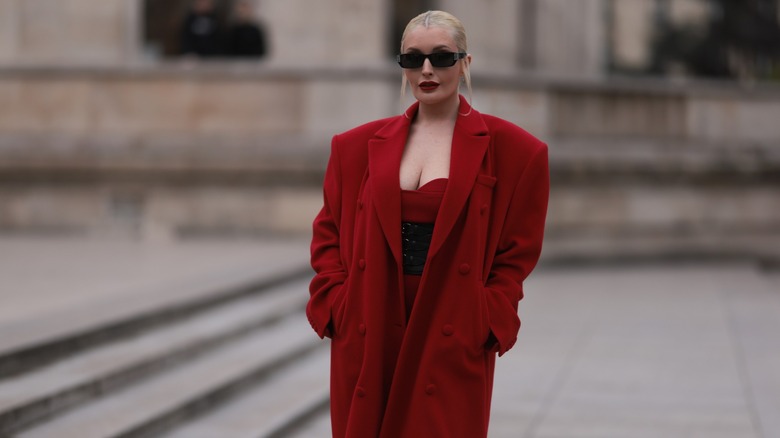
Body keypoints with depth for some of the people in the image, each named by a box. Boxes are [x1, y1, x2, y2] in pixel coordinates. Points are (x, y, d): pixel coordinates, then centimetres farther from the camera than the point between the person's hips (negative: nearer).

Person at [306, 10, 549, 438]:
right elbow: (328, 233, 12)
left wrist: (487, 321, -8)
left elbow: (517, 252, 2)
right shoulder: (358, 146, 9)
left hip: (454, 343, -3)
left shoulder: (510, 150, 1)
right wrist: (335, 306, -1)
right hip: (367, 339, 3)